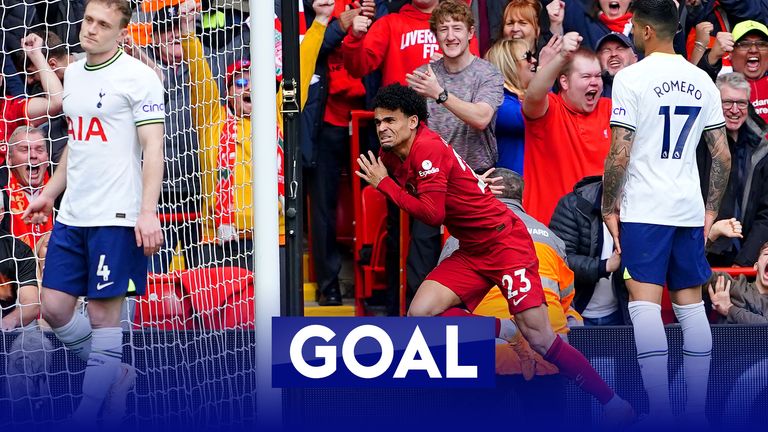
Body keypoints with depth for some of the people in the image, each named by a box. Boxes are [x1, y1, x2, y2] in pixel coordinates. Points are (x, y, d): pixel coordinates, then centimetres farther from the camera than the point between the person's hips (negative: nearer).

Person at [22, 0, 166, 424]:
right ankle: (117, 375, 23)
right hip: (71, 215, 7)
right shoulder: (73, 74, 14)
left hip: (116, 216, -7)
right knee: (54, 307, 5)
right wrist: (49, 194, 23)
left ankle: (89, 410, 5)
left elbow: (153, 147, -11)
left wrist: (148, 212, -19)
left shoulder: (137, 76, -8)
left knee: (103, 312, -3)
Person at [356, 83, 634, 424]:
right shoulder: (391, 156, 6)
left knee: (538, 338, -14)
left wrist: (384, 183, -17)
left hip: (506, 242, -9)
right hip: (471, 252, 9)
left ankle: (613, 402, -3)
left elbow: (432, 213, -24)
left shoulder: (428, 148, -19)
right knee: (419, 314, -10)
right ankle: (503, 331, 6)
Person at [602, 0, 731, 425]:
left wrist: (608, 207, -1)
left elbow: (620, 155, -12)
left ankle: (660, 410, -16)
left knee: (644, 305, -8)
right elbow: (723, 156, 9)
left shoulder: (632, 78, -9)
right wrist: (711, 209, 18)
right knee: (690, 305, 10)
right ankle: (697, 410, 11)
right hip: (689, 209, 6)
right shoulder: (701, 81, 8)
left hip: (644, 210, -6)